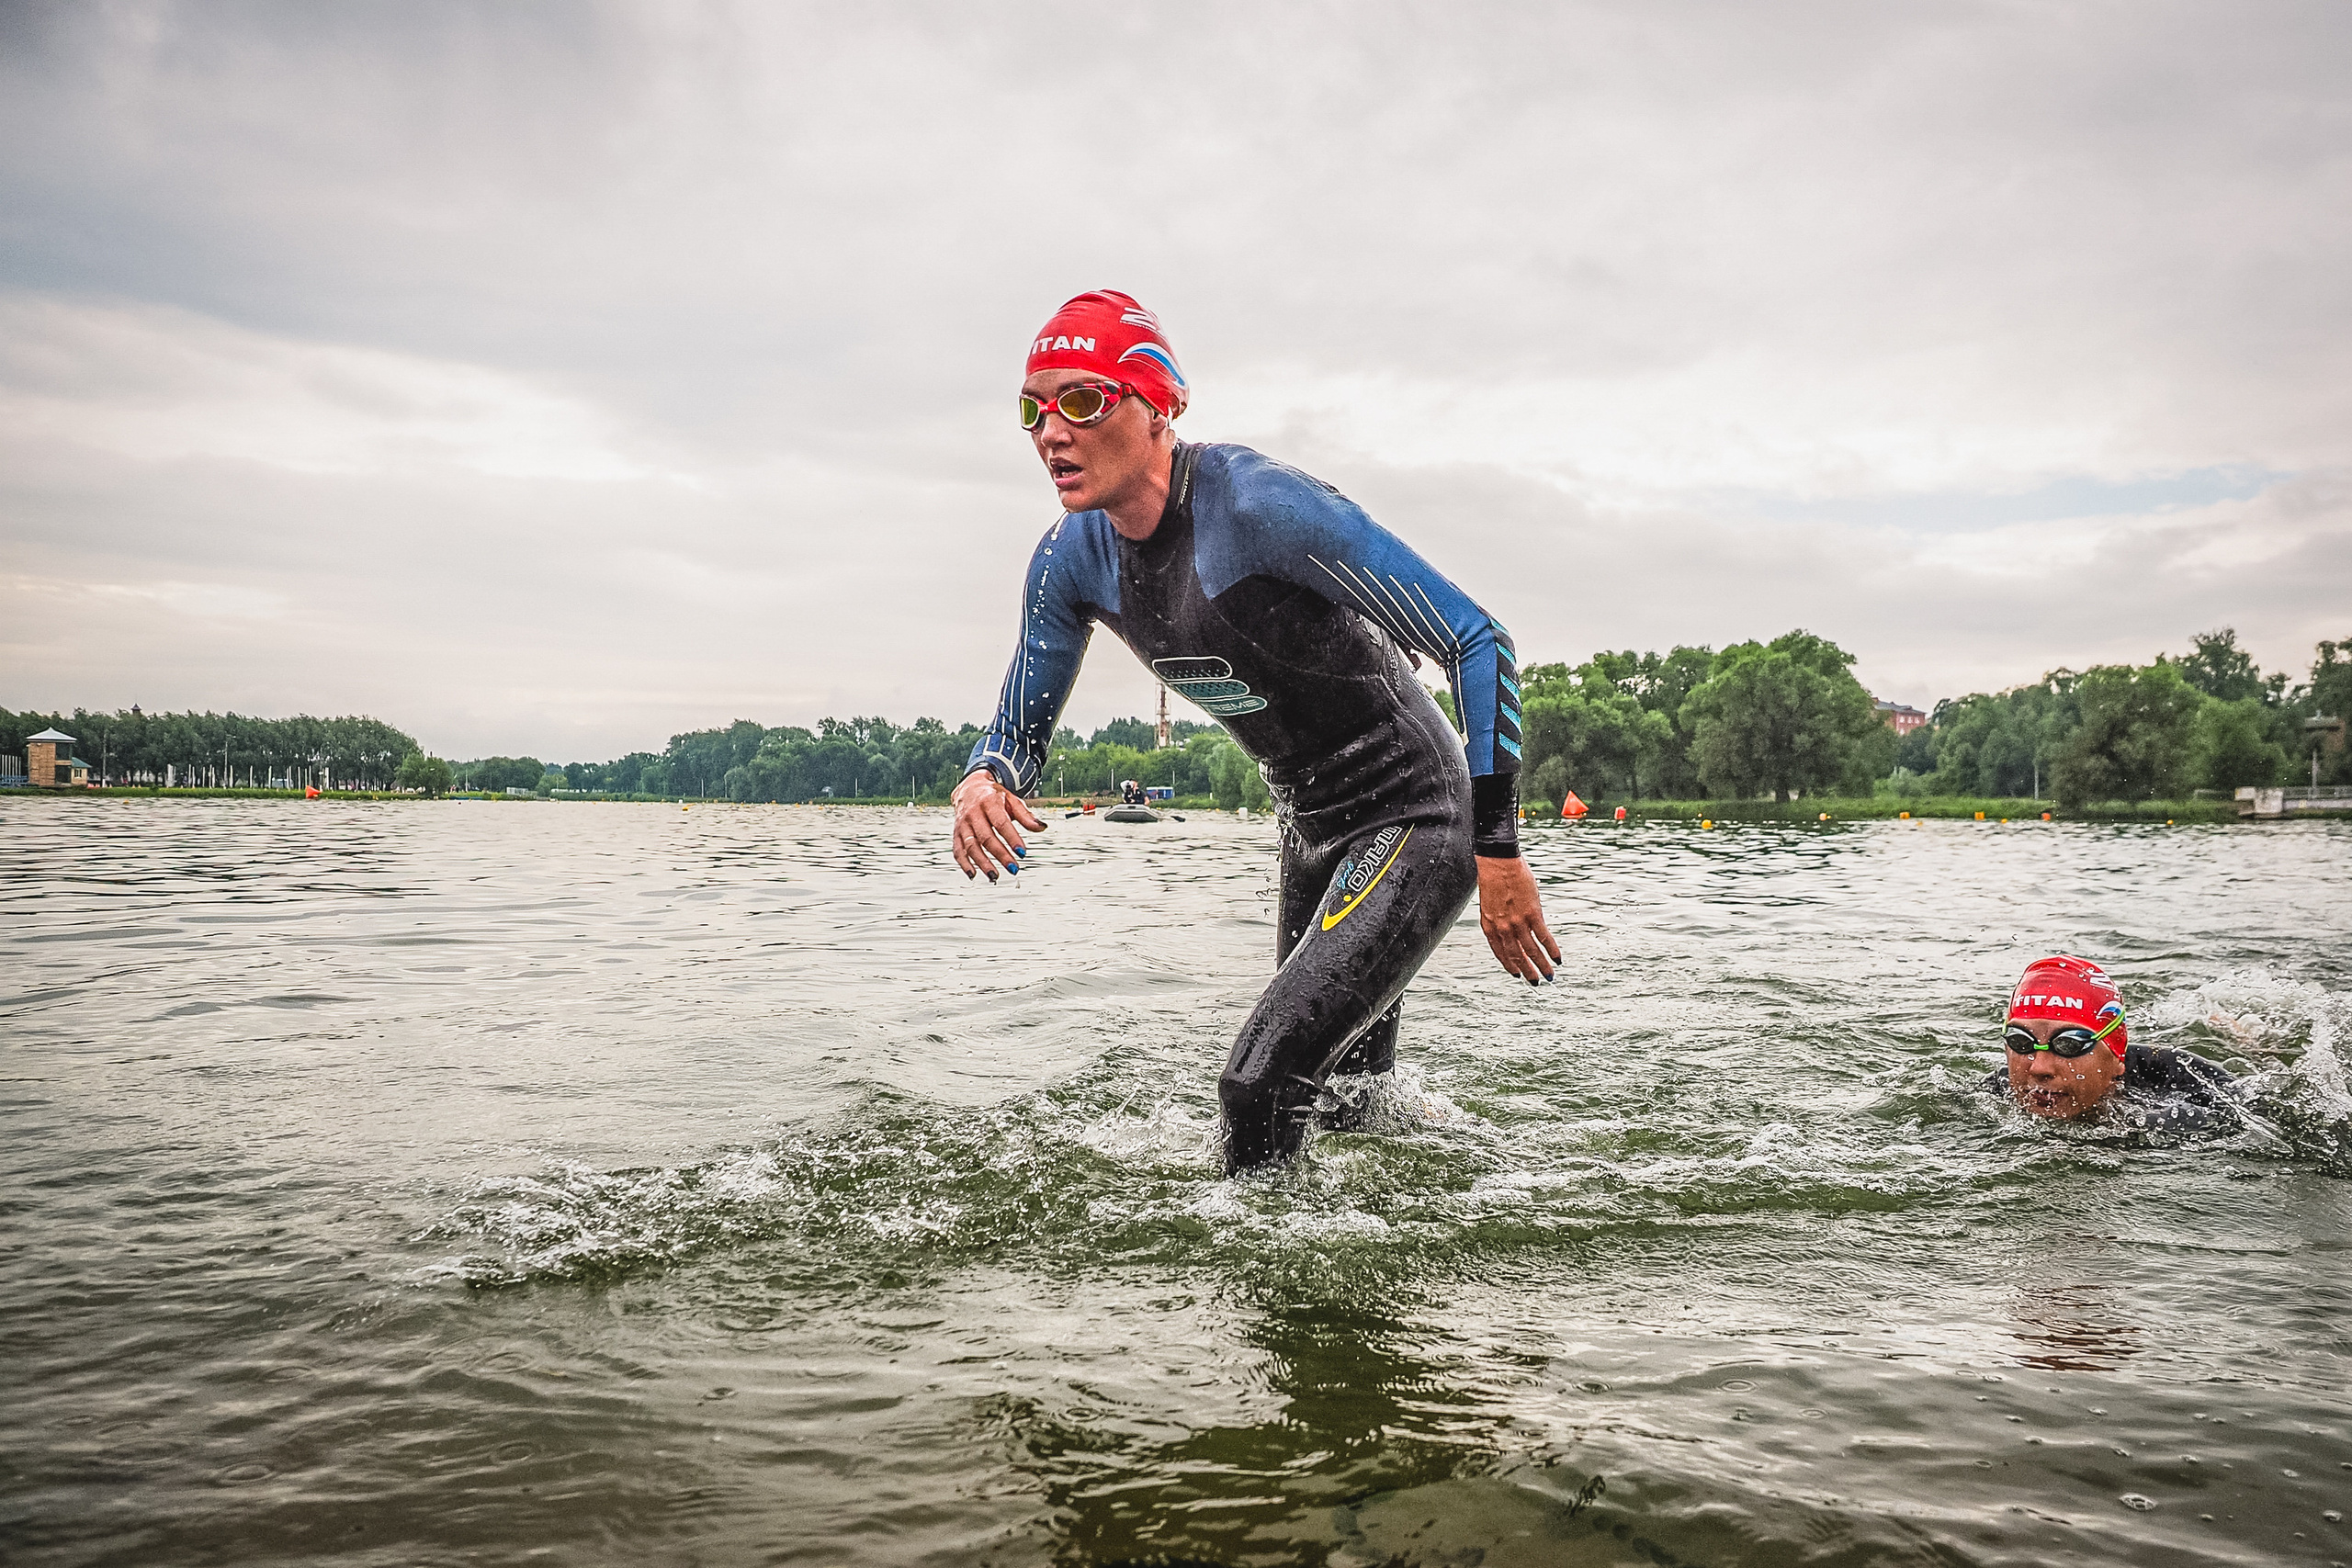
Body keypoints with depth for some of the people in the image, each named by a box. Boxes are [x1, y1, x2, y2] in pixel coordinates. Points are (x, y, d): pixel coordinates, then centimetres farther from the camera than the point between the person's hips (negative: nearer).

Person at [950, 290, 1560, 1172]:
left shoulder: (1260, 505, -28)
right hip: (1311, 836, 8)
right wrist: (980, 784, -21)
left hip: (1416, 823, -8)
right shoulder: (1071, 561, -6)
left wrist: (1498, 853, -25)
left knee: (1260, 1084, -21)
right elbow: (1020, 729, 5)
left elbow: (1475, 641, -25)